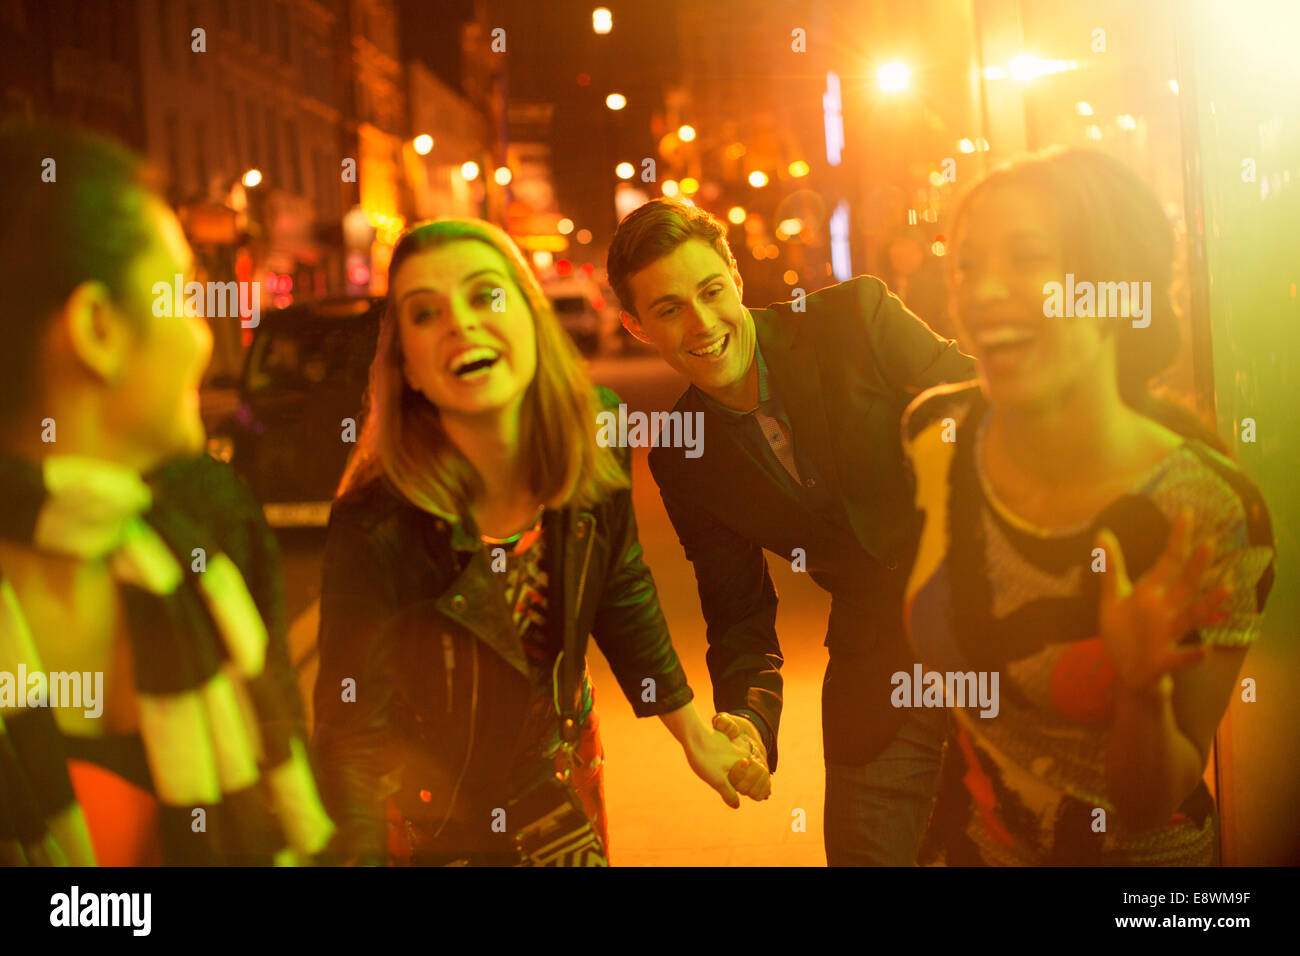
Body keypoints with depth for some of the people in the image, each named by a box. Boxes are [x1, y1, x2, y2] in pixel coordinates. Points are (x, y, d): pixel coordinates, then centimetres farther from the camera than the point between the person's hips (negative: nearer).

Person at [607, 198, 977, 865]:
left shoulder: (857, 318, -10)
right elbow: (739, 617, 3)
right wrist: (749, 720, -17)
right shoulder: (683, 461, -1)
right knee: (866, 845, 2)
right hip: (877, 675, 2)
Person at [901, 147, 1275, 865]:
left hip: (1132, 857, -3)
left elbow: (1149, 807, -20)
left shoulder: (1212, 516, -24)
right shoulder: (933, 434, -14)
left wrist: (1144, 689, -36)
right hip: (960, 839, 4)